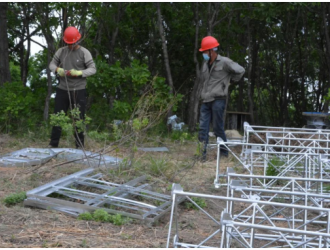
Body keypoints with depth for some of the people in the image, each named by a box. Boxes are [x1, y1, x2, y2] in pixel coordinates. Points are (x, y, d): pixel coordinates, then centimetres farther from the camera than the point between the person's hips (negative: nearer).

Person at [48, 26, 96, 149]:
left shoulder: (84, 52, -4)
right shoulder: (61, 51, 6)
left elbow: (93, 69, -5)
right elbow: (52, 64, 13)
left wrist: (78, 73, -20)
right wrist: (57, 69, -10)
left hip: (78, 90, -3)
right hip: (62, 89, 3)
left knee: (79, 118, 2)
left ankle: (79, 145, 10)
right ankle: (53, 143, 14)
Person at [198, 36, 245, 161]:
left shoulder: (224, 62, -6)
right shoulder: (205, 64, 14)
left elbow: (240, 70, -7)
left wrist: (229, 80, 5)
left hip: (218, 100, -6)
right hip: (206, 101, 6)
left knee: (218, 128, -2)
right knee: (203, 128, -1)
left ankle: (224, 153, 12)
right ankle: (202, 154, 0)